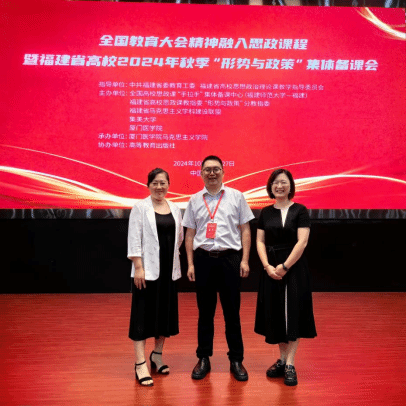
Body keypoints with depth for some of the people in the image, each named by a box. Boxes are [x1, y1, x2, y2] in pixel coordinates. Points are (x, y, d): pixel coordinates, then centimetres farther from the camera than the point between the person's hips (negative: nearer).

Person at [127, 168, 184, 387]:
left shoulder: (175, 208, 10)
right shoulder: (140, 207, -4)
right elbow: (134, 239, -9)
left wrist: (171, 256, 6)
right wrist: (138, 267, -15)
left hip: (169, 269, 5)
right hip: (147, 269, -5)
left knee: (165, 312, 12)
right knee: (143, 314, -3)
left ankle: (157, 355, 29)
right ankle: (141, 365, 2)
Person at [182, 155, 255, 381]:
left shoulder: (236, 196, 5)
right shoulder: (195, 200, 9)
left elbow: (245, 230, 4)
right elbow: (190, 234, 10)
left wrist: (245, 260, -3)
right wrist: (190, 263, 3)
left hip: (229, 258, -1)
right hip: (203, 259, 2)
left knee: (232, 312, 5)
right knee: (205, 312, 10)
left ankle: (236, 360, 18)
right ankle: (204, 359, 22)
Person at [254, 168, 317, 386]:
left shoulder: (300, 211, -3)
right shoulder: (266, 212, 8)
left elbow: (302, 242, -11)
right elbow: (260, 241, 5)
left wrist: (285, 266, -16)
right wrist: (267, 266, -10)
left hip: (294, 268, -4)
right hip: (271, 269, 4)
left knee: (293, 313, -3)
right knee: (275, 314, 8)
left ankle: (290, 365, 3)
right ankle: (282, 359, 22)